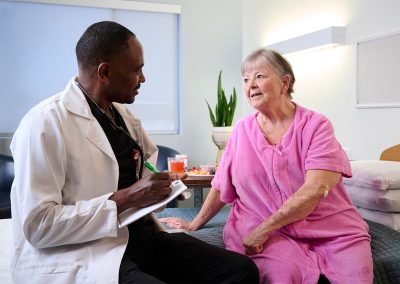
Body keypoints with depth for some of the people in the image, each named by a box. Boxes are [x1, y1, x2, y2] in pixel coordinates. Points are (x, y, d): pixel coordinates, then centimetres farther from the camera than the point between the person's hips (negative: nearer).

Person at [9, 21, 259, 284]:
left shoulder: (124, 115, 13)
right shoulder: (44, 123, -12)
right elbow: (38, 226, -17)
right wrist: (125, 199, -19)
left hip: (140, 235, 8)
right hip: (83, 256, -8)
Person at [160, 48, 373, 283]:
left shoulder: (316, 125, -2)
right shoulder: (242, 130, 7)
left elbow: (316, 189, -14)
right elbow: (222, 186, 13)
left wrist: (263, 230, -17)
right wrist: (193, 226, 16)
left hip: (330, 228, 1)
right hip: (260, 228, 0)